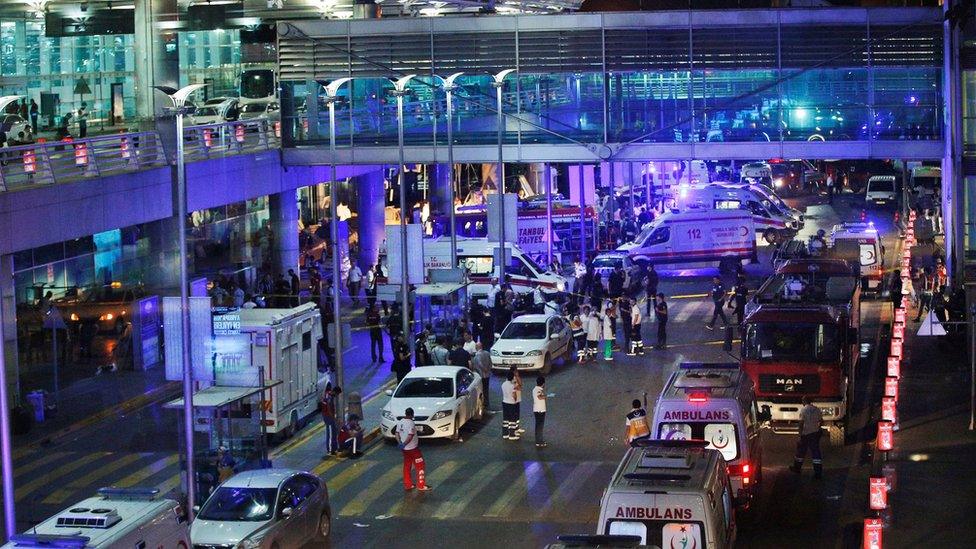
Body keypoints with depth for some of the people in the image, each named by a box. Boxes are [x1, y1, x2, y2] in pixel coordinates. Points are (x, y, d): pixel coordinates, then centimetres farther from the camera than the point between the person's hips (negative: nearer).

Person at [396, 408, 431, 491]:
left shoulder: (400, 422, 3)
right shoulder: (411, 423, -21)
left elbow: (397, 434, 6)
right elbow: (410, 436, -27)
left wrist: (400, 443, -4)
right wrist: (404, 444, -18)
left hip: (405, 449, 8)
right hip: (413, 448, -8)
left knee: (407, 467, 16)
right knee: (420, 466, 3)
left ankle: (407, 485, 21)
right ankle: (421, 486, 4)